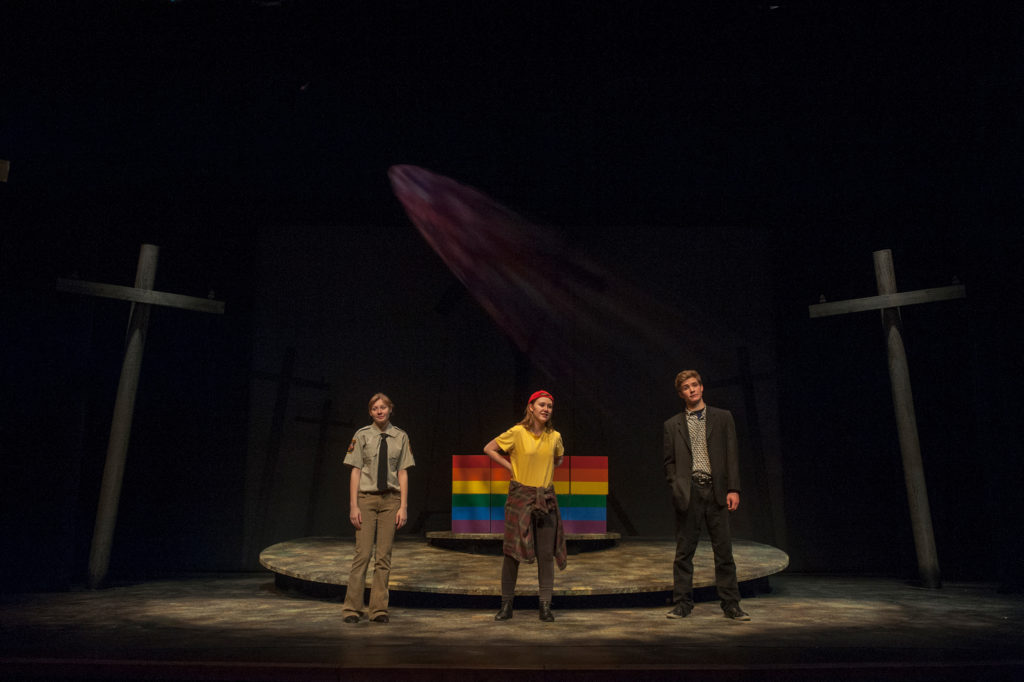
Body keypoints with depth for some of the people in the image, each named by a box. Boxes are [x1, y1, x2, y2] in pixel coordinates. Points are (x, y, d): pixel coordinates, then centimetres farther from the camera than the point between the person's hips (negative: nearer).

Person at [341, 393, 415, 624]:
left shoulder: (400, 437, 4)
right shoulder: (362, 436, 0)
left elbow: (403, 473, 3)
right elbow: (355, 471, -1)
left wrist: (403, 506, -2)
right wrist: (353, 505, -6)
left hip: (390, 499, 2)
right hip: (366, 498, -2)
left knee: (384, 555, 5)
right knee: (362, 554, -4)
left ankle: (379, 609, 14)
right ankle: (352, 608, 8)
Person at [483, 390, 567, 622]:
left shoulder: (555, 437, 4)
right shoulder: (517, 433, -8)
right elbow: (489, 449, 1)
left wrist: (546, 470, 10)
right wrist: (510, 466, -4)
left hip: (546, 498, 3)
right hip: (520, 496, -3)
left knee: (546, 554, 3)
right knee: (512, 551, 2)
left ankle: (546, 605, 11)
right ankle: (506, 604, 13)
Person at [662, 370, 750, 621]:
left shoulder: (723, 417, 9)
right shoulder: (672, 425, 10)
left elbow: (731, 455, 4)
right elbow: (669, 462, 9)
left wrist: (733, 489, -4)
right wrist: (676, 489, -4)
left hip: (716, 491, 0)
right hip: (688, 493, 0)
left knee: (724, 550, 3)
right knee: (684, 551, 5)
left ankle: (731, 605, 13)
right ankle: (682, 604, 14)